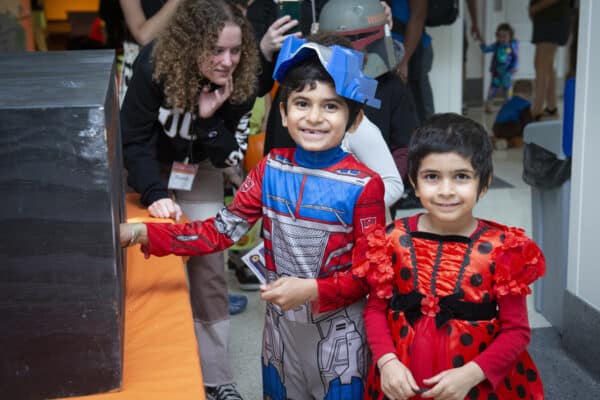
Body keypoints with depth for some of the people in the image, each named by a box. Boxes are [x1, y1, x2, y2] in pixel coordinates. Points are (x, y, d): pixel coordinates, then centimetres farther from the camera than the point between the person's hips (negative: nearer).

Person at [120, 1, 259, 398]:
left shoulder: (241, 83, -23)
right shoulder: (154, 64, -30)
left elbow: (229, 156, -17)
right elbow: (134, 139, -24)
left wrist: (209, 119, -36)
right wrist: (155, 195, -36)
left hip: (199, 171, 1)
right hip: (148, 169, -1)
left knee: (208, 268, -4)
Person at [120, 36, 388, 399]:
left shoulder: (364, 186, -18)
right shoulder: (271, 170, -5)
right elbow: (222, 230, -9)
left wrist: (312, 290, -27)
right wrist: (142, 233, -17)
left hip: (337, 330, -4)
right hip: (280, 323, 4)